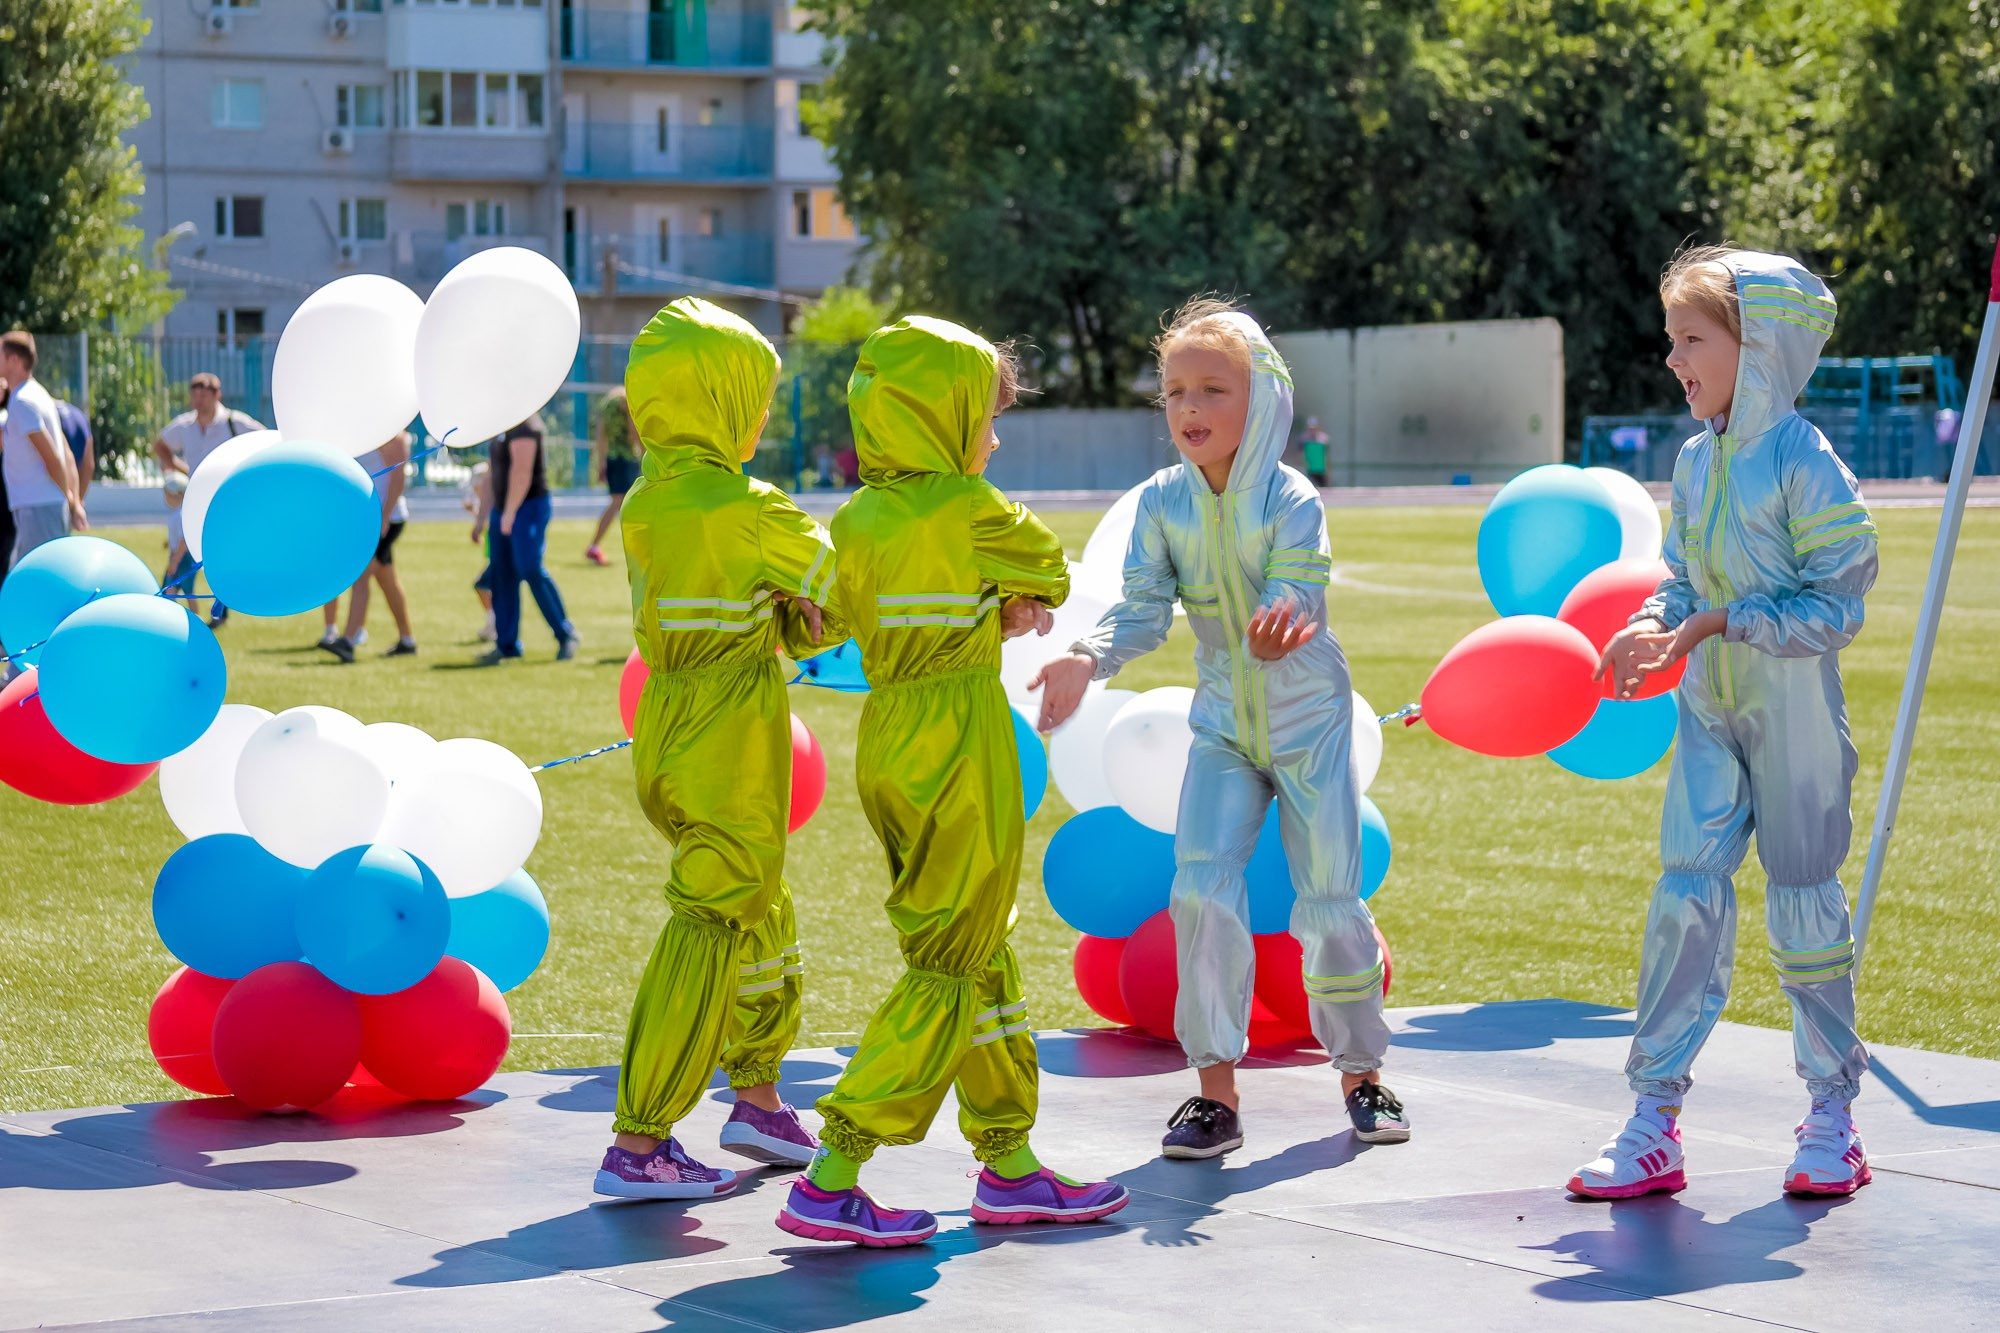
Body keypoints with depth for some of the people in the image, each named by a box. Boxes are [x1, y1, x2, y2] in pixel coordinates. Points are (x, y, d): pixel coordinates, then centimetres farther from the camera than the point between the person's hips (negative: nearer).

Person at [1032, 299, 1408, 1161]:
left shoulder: (1292, 502, -17)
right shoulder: (1162, 503, -7)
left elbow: (1295, 596, -28)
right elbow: (1143, 609, -10)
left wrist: (1279, 627, -52)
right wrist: (1089, 658, -30)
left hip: (1308, 718, -3)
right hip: (1223, 724, 3)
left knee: (1330, 899, 1)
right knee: (1203, 889, -12)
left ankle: (1361, 1073, 21)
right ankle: (1216, 1090, -4)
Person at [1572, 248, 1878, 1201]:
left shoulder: (1804, 463, -16)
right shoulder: (1696, 459, 5)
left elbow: (1835, 607, -17)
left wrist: (1717, 626, -21)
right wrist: (1650, 630, -6)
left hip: (1795, 715, -6)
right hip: (1710, 711, 6)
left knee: (1803, 899, 4)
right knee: (1684, 894, 0)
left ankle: (1832, 1119, 18)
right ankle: (1654, 1126, 3)